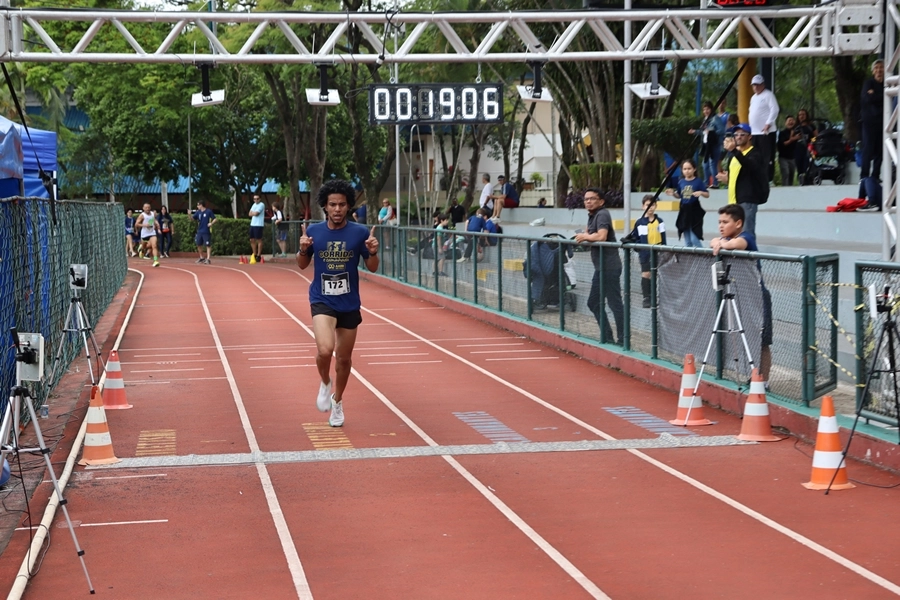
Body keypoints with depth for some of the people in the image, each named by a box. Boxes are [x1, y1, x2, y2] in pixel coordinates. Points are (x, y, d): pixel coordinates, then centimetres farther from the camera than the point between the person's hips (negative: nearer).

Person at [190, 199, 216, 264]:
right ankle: (201, 258, 25)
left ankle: (208, 259, -3)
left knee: (208, 245, -4)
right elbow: (193, 218, 9)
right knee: (199, 245, 10)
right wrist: (190, 214, -9)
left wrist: (211, 223, -21)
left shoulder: (209, 212, -7)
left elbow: (214, 219, -4)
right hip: (199, 231, 6)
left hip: (206, 232, -6)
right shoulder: (198, 212, 8)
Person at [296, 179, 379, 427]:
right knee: (325, 349, -24)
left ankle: (337, 401, 38)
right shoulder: (314, 231, -4)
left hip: (349, 304, 1)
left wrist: (373, 252, -19)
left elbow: (372, 268, 2)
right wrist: (303, 249, -14)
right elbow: (302, 264, 8)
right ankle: (325, 383, 9)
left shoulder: (360, 232, -6)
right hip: (322, 301, -1)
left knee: (344, 358, 12)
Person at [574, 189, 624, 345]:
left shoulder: (602, 214, -13)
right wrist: (583, 236, 3)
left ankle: (622, 339, -3)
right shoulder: (592, 215, 16)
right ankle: (607, 337, 21)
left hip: (609, 266, -10)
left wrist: (585, 236, -12)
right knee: (594, 302, 15)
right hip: (601, 267, 10)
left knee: (615, 303, -7)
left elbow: (601, 236, -28)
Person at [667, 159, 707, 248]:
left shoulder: (698, 181, -7)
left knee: (695, 239, -10)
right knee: (687, 240, 11)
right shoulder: (681, 182, 6)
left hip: (694, 210, -5)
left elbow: (707, 194, -4)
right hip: (684, 210, 5)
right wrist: (673, 193, -2)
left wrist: (701, 193, -25)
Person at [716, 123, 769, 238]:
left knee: (747, 234, -14)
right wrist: (727, 178, 10)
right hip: (733, 199, 9)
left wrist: (733, 150, -44)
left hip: (747, 200, -9)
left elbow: (750, 166, -32)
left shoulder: (755, 153, -8)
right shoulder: (732, 153, 17)